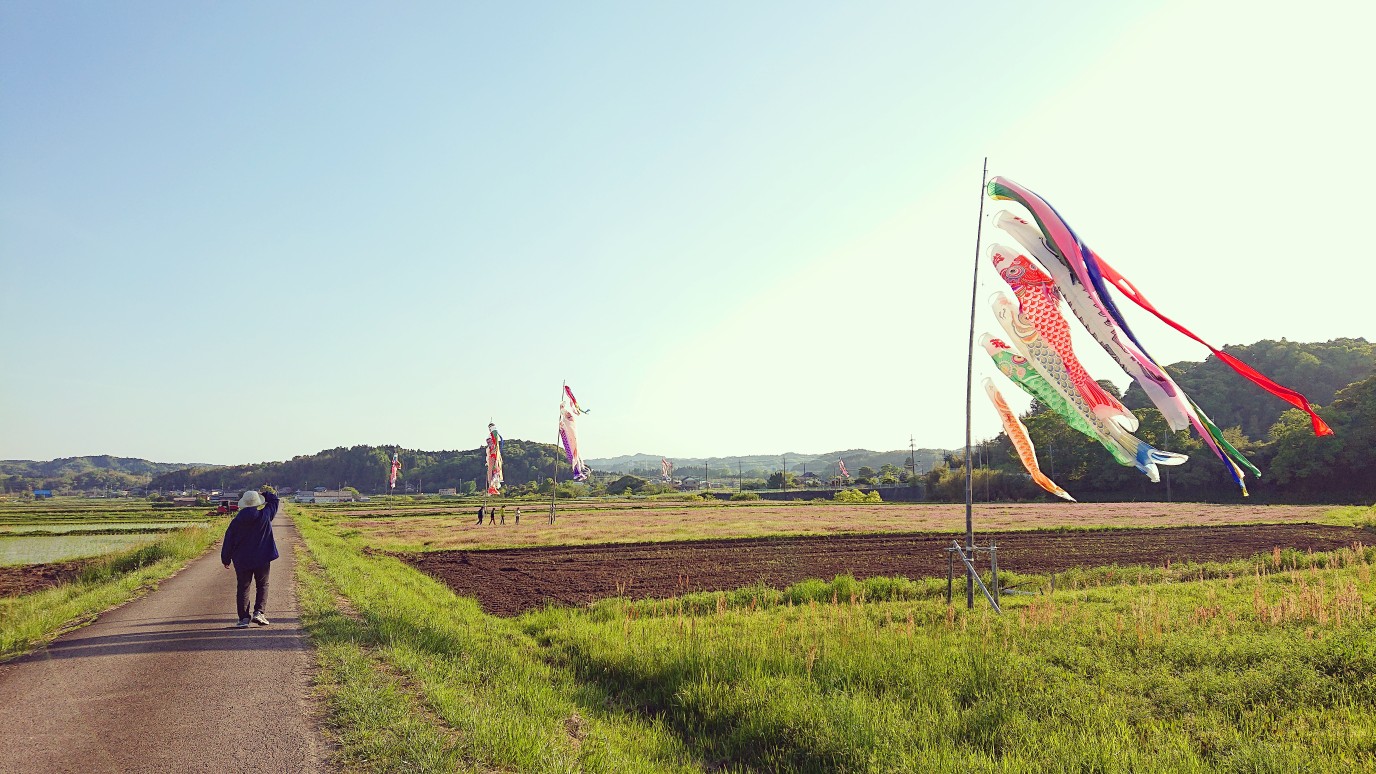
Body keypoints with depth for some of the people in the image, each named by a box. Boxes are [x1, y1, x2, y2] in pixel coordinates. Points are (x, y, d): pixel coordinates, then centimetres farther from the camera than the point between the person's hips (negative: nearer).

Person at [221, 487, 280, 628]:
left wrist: (226, 559, 13)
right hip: (262, 558, -1)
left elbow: (228, 540, 2)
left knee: (243, 588, 7)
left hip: (242, 560, 1)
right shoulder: (265, 514, -10)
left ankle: (243, 618, 3)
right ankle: (259, 612, -5)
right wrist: (266, 493, 26)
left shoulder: (237, 520, -5)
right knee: (262, 585, 11)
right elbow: (275, 501, 8)